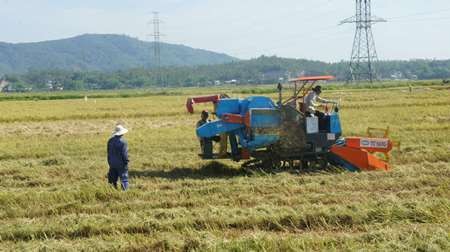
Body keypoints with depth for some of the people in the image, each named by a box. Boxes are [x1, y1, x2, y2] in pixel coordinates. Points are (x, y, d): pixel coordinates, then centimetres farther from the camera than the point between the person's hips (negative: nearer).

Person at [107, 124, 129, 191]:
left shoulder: (110, 141, 3)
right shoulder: (123, 142, -17)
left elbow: (109, 153, 11)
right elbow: (124, 154, -16)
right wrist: (126, 162, -5)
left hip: (112, 164, 6)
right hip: (121, 164, -6)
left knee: (113, 180, 13)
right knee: (124, 179, 2)